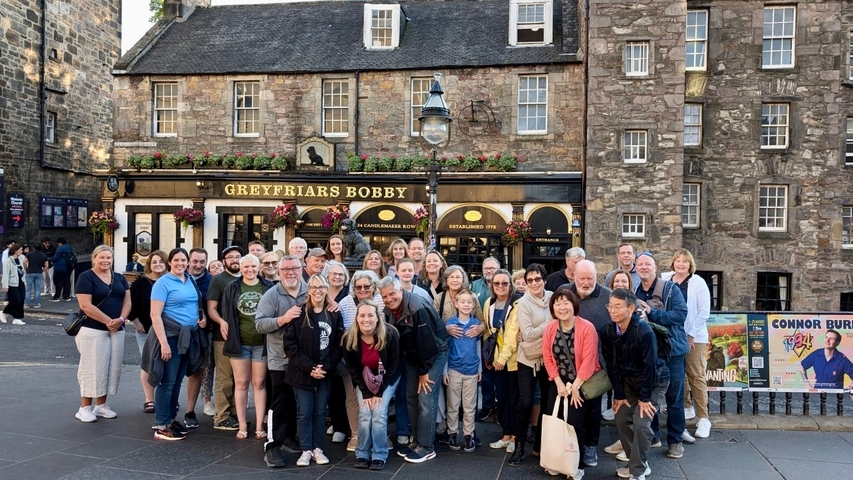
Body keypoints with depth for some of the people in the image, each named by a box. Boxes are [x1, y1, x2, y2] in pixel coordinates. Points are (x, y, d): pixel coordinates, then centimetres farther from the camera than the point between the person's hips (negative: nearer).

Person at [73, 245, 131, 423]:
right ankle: (85, 407, 7)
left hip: (117, 330, 6)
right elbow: (86, 306, -14)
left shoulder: (120, 278, 13)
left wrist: (120, 319, -10)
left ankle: (101, 405, 19)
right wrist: (108, 321, -17)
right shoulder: (86, 277, -5)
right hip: (93, 330, -6)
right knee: (92, 368, -3)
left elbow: (127, 302, 9)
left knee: (112, 367, 8)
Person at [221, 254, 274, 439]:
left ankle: (259, 426, 13)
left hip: (261, 343, -1)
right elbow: (226, 313, 6)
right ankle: (242, 425, 15)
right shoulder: (232, 288, 3)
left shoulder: (268, 287, 0)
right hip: (239, 342, 1)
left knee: (259, 384, 6)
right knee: (241, 384, 7)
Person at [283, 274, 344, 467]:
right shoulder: (299, 313, -5)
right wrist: (309, 367, -15)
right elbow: (290, 344, -9)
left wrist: (326, 367, -10)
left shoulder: (334, 315, 3)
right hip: (302, 372, -2)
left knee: (320, 412, 10)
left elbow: (338, 345, 2)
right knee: (304, 413, 4)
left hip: (325, 373, 2)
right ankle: (306, 450, 15)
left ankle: (317, 448, 21)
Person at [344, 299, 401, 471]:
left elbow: (393, 365, -16)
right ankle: (362, 454, 3)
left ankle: (379, 455, -2)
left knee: (379, 413, -16)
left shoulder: (390, 334, -26)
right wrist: (366, 392, -14)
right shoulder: (349, 338, -20)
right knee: (365, 414, -13)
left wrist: (379, 392, -18)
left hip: (387, 379, -2)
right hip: (363, 380, 2)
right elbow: (352, 368, -9)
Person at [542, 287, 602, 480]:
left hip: (583, 384, -4)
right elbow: (548, 359, 1)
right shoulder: (549, 330, -2)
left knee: (574, 423, -9)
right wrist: (559, 384, -8)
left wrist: (575, 386, -15)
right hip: (559, 383, 5)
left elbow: (588, 361, -17)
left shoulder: (587, 328, -17)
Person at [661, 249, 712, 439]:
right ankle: (686, 408, 29)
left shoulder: (698, 282, -6)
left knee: (696, 377, -1)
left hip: (694, 337, -3)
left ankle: (703, 418, 5)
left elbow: (704, 312, -8)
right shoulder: (665, 280, 1)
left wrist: (691, 335, -11)